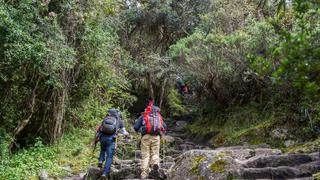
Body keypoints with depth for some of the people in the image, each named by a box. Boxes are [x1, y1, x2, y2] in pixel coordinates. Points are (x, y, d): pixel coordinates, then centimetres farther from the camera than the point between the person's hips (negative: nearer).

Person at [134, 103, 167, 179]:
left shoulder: (143, 116, 14)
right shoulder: (159, 116, 21)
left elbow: (136, 127, 7)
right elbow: (165, 127, 18)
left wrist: (139, 130, 27)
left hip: (146, 136, -1)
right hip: (156, 137, 1)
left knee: (145, 155, 3)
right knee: (155, 153, 10)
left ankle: (144, 173, -3)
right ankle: (155, 163, -21)